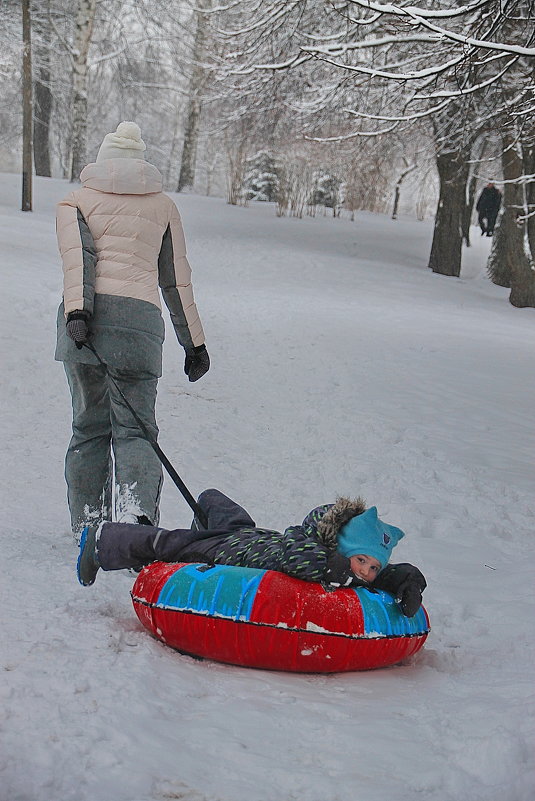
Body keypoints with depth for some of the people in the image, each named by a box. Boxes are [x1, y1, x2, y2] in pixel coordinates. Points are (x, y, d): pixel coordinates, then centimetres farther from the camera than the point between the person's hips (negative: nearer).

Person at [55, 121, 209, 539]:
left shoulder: (75, 202, 16)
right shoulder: (164, 206, 21)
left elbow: (78, 258, -3)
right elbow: (177, 279, 19)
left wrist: (76, 310, -16)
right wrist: (194, 343, 21)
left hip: (86, 318, 0)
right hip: (141, 319, 0)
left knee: (90, 426, 11)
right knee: (134, 428, 2)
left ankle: (88, 523, 10)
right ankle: (138, 513, -22)